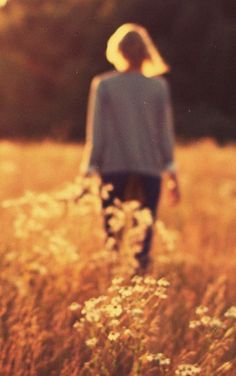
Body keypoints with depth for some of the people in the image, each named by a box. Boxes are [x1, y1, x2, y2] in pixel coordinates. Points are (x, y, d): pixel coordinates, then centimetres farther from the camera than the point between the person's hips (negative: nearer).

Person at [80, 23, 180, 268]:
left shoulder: (103, 85, -2)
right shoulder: (159, 86, 3)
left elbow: (96, 133, -2)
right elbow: (165, 134, 5)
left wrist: (88, 173, 3)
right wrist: (172, 174, 12)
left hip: (112, 170, -1)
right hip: (150, 170, 1)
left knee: (111, 233, 3)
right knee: (143, 235, 3)